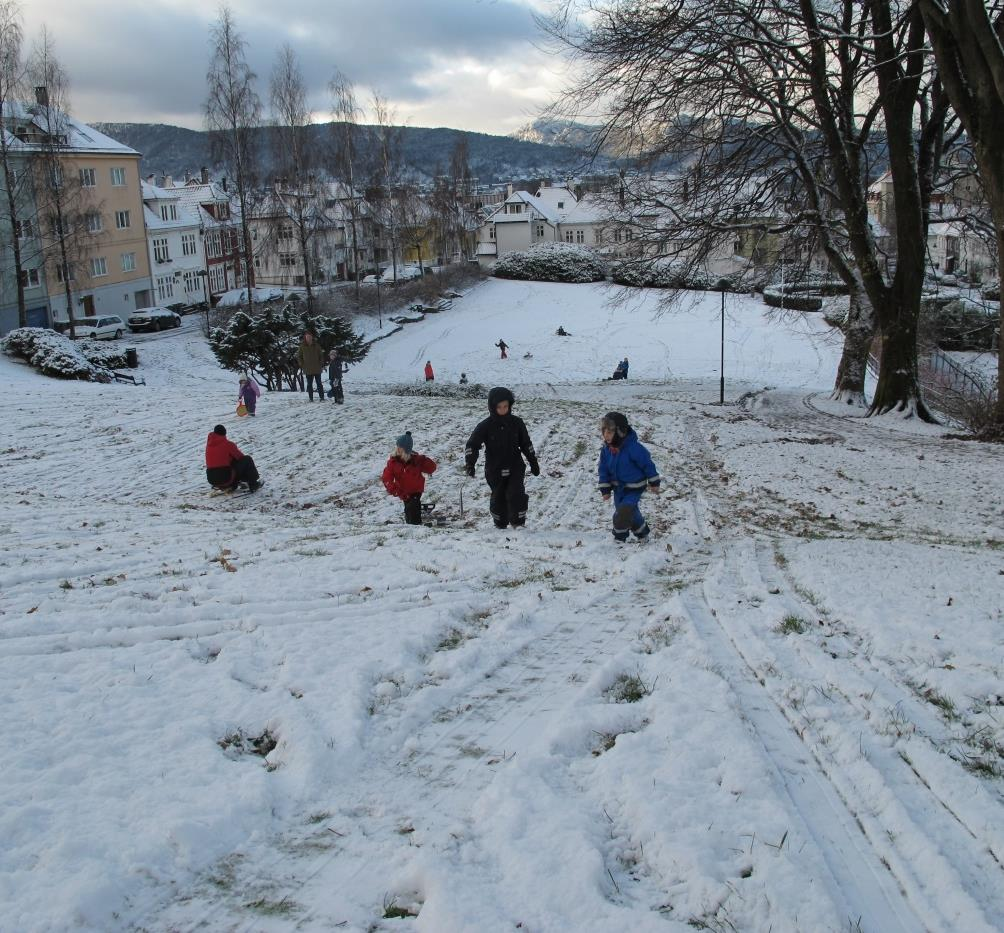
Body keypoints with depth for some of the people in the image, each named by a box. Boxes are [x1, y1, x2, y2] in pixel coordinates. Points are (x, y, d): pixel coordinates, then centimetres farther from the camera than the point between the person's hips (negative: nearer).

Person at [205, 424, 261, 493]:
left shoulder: (209, 445, 9)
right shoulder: (228, 444, -6)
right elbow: (241, 457, 7)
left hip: (211, 480, 6)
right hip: (226, 479, -6)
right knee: (247, 460, 9)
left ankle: (231, 486, 23)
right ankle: (254, 485, 16)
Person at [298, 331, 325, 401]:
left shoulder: (316, 345, 0)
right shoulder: (302, 346, -1)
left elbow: (321, 355, 8)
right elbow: (298, 356, 8)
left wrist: (321, 364, 1)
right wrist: (302, 365, 0)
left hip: (317, 368, 0)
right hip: (308, 369, 0)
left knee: (319, 383, 5)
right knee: (309, 384, 5)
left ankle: (321, 397, 9)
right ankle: (310, 398, 10)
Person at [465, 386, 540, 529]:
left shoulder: (516, 423, 0)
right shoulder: (486, 426, -7)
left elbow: (526, 444, 11)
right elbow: (472, 445, -9)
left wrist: (534, 463, 14)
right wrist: (470, 464, -23)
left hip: (515, 468, 0)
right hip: (495, 470, 0)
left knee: (515, 494, -13)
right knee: (498, 498, 8)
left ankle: (518, 523, 0)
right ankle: (500, 525, 26)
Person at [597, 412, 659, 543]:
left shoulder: (633, 447, -28)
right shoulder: (606, 449, -10)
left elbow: (647, 464, -17)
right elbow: (603, 470, 2)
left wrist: (654, 483, -9)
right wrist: (605, 490, -1)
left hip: (634, 487, -6)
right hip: (618, 486, 6)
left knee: (624, 512, -16)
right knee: (631, 511, 17)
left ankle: (619, 537, 6)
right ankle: (642, 531, 39)